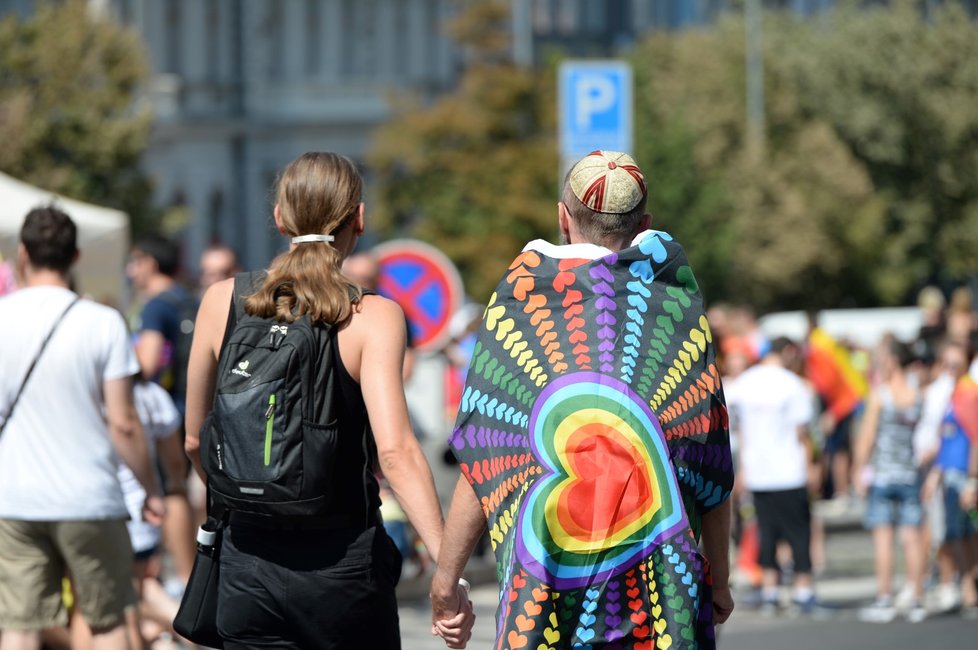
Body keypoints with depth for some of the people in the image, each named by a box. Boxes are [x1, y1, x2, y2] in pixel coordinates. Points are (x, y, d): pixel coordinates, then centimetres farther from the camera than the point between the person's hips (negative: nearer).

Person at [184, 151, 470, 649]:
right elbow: (394, 451, -22)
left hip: (247, 564, 3)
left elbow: (195, 440, 11)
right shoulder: (372, 318, -10)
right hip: (342, 561, -2)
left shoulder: (222, 303, 1)